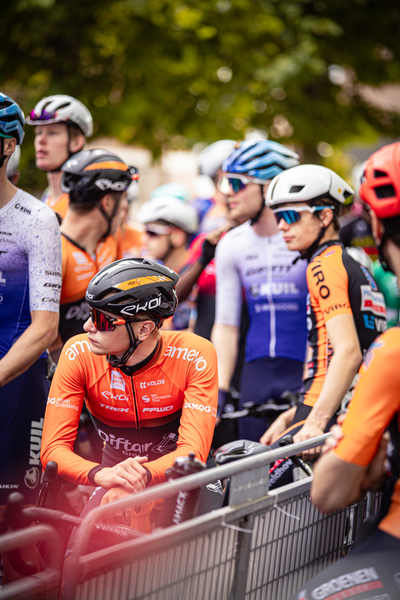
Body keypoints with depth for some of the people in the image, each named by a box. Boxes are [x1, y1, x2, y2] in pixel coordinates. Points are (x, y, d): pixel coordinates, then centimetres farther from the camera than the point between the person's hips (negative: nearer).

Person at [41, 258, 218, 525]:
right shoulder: (79, 354, -17)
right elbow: (54, 448, -21)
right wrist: (102, 475, -43)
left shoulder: (195, 357, -22)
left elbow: (193, 451, -28)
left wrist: (143, 476, -49)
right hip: (115, 482, 1)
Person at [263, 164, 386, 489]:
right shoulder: (356, 267, 21)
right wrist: (289, 418, 24)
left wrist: (315, 422, -27)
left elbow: (348, 352, -21)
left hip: (334, 418, -10)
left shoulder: (325, 265, -8)